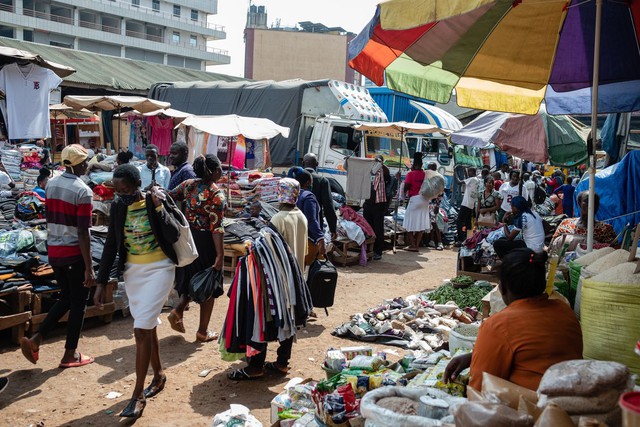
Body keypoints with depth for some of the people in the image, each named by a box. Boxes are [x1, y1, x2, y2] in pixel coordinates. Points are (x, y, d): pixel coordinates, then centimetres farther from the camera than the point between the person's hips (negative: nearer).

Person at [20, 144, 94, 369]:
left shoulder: (51, 184, 4)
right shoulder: (82, 191, -18)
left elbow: (51, 220, 12)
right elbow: (83, 233, -19)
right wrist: (89, 267, -16)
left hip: (54, 251, 7)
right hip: (74, 253, -7)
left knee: (66, 298, 21)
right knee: (78, 303, 8)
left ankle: (35, 339, 11)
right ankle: (70, 355, 16)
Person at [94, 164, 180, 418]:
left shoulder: (158, 200, -11)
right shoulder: (117, 207, 1)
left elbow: (173, 236, -19)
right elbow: (111, 246, 5)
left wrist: (159, 207, -24)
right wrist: (101, 283, 3)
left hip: (159, 269, -5)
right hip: (132, 272, 5)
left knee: (141, 330, -11)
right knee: (147, 327, 15)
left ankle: (138, 395, -2)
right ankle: (159, 375, 35)